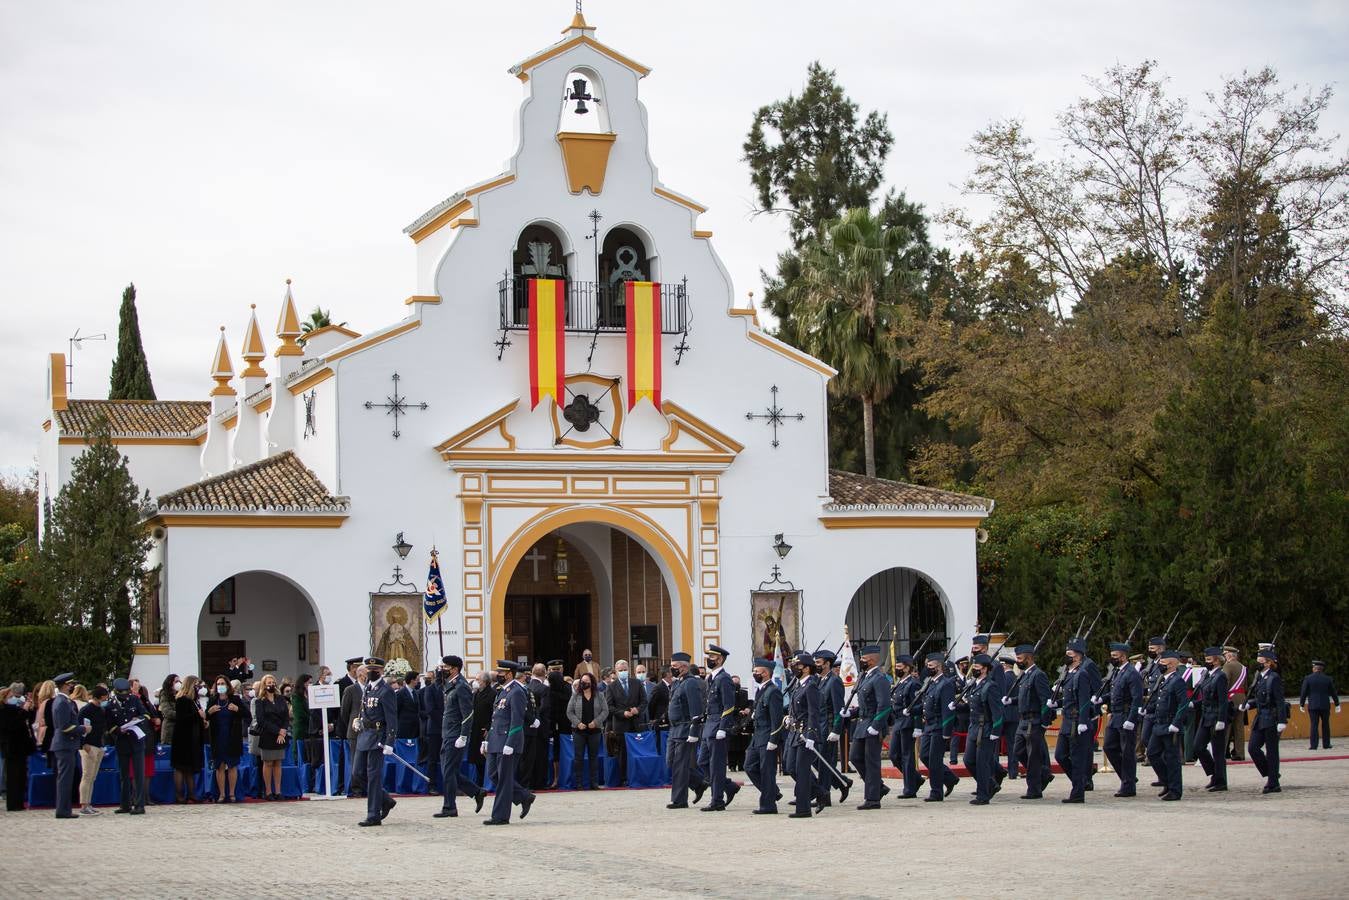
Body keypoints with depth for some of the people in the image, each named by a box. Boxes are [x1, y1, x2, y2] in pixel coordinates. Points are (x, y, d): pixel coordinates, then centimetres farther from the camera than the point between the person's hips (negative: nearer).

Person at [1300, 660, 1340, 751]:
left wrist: (1302, 704, 7)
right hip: (1325, 706, 1)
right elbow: (1333, 693, 7)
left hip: (1313, 706, -1)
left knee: (1314, 725, -1)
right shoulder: (1328, 679, 1)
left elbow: (1303, 693, -3)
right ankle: (1326, 744, 13)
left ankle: (1314, 745, -6)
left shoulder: (1308, 679, -4)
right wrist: (1337, 704, 18)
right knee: (1325, 725, 12)